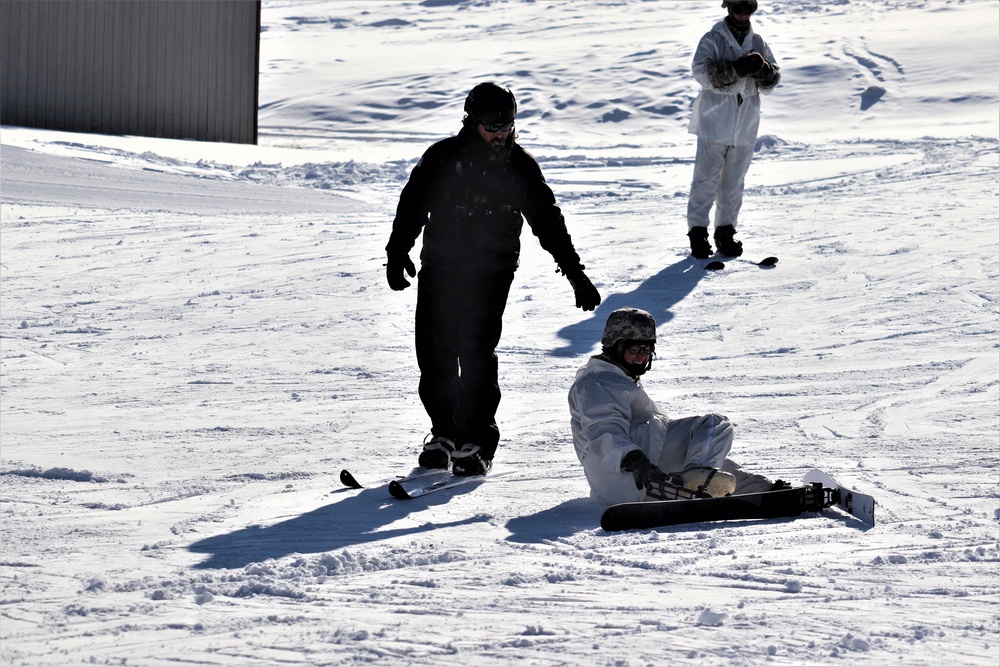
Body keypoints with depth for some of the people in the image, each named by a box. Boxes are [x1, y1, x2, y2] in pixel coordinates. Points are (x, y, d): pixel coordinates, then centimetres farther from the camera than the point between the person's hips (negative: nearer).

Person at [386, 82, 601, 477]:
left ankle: (476, 442, -4)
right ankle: (444, 433, 20)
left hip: (490, 276, -2)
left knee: (476, 355, -12)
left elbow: (548, 221, 8)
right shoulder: (443, 158, 1)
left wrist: (575, 273, 7)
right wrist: (397, 254, -3)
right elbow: (412, 206, 7)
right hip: (440, 269, 2)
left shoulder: (520, 166, 3)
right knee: (434, 355, 3)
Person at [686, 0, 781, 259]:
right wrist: (737, 68, -30)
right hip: (714, 123, -4)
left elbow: (771, 84, 6)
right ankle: (698, 232, 3)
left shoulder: (757, 43, 8)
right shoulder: (713, 40, -5)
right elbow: (701, 72, -20)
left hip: (744, 127, 4)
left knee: (734, 183, 10)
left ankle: (726, 232, 19)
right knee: (706, 179, -3)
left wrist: (763, 69, -17)